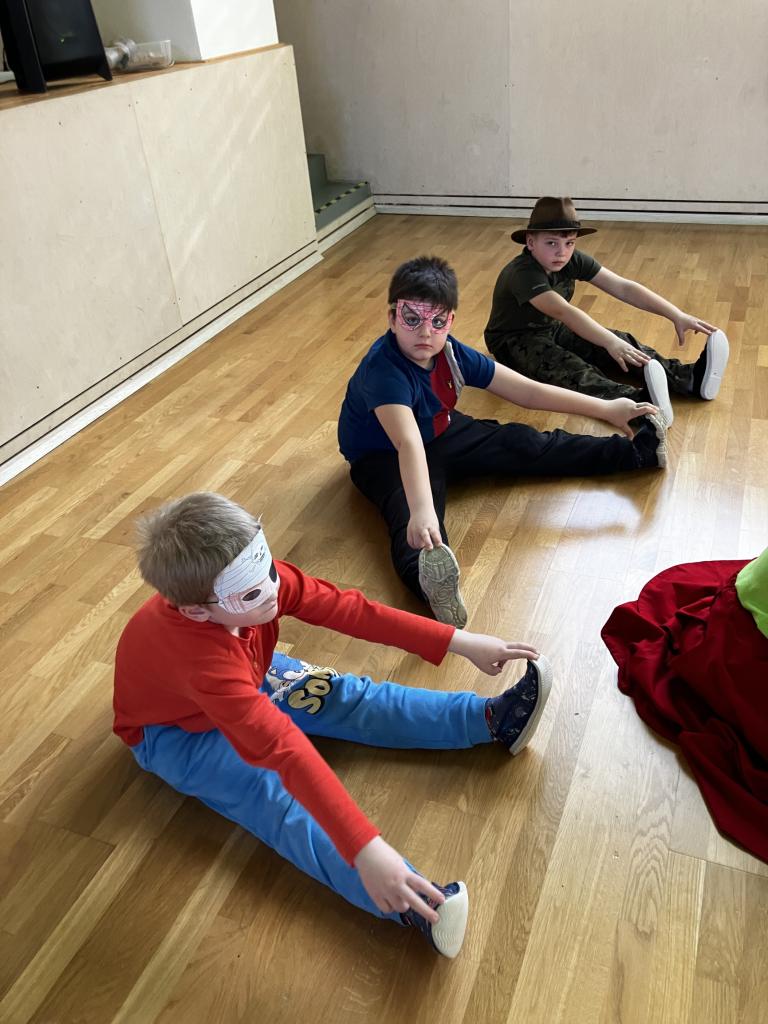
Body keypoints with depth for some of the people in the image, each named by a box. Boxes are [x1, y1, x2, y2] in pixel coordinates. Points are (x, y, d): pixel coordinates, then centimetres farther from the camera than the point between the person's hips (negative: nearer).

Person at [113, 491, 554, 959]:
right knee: (278, 796, -26)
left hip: (246, 679, 6)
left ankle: (491, 719, -4)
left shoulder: (259, 578, -29)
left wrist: (460, 641, -24)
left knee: (350, 698, -6)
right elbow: (284, 750, -53)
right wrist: (365, 849, -56)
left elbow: (348, 608, -25)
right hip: (177, 732, -6)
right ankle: (414, 904, -39)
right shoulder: (202, 658, -45)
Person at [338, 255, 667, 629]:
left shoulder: (450, 353, -13)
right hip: (384, 458, -7)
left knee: (524, 445, 2)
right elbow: (407, 444, -50)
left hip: (439, 435, 7)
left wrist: (605, 408, -4)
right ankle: (431, 583, -70)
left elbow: (527, 391, -7)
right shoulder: (383, 370, -33)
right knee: (412, 516, -39)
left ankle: (633, 451, 14)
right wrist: (421, 509, -66)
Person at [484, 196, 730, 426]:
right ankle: (638, 402, -59)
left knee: (622, 342, -12)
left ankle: (690, 378, -26)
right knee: (566, 366, -37)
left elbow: (622, 288, -11)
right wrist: (610, 342, -57)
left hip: (552, 330, 8)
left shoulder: (573, 261, -7)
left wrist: (677, 316, -19)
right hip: (514, 342, -8)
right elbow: (563, 311, -45)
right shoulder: (522, 273, -30)